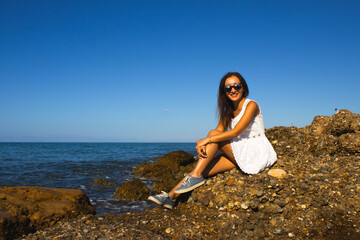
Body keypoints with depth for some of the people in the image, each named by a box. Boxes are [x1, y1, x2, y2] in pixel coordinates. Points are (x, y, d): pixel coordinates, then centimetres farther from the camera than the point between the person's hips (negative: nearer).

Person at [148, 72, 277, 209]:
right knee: (206, 166, -14)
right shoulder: (227, 111, 13)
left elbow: (236, 131, -20)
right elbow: (220, 130, -1)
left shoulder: (251, 105, -8)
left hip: (257, 152, -6)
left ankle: (195, 176, -21)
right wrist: (204, 145, -22)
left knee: (213, 134, -20)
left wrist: (207, 139, -23)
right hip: (239, 154, 6)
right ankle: (171, 196, -15)